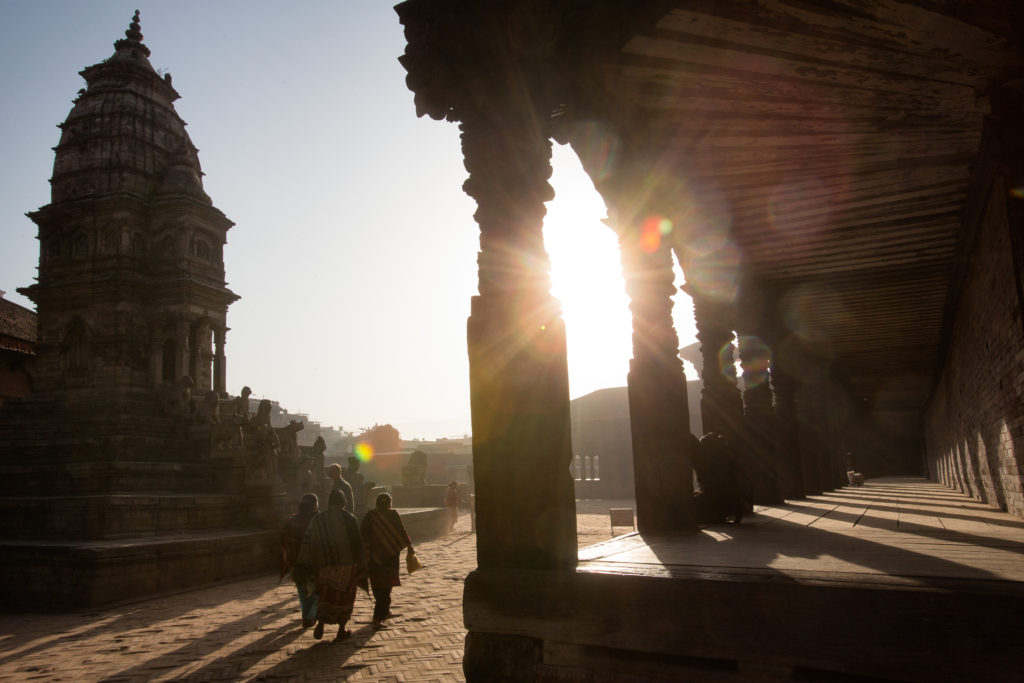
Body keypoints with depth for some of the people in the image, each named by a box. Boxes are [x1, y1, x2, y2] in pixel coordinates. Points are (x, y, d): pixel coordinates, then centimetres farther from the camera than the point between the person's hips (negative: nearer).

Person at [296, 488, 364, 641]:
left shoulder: (317, 519, 0)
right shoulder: (349, 519, -8)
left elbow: (308, 542, -1)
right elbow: (357, 543, -7)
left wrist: (308, 567, 4)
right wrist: (360, 567, 0)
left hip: (325, 565, 2)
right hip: (347, 565, -2)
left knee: (325, 596, 15)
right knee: (345, 596, 11)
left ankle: (321, 623, -5)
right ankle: (341, 631, 16)